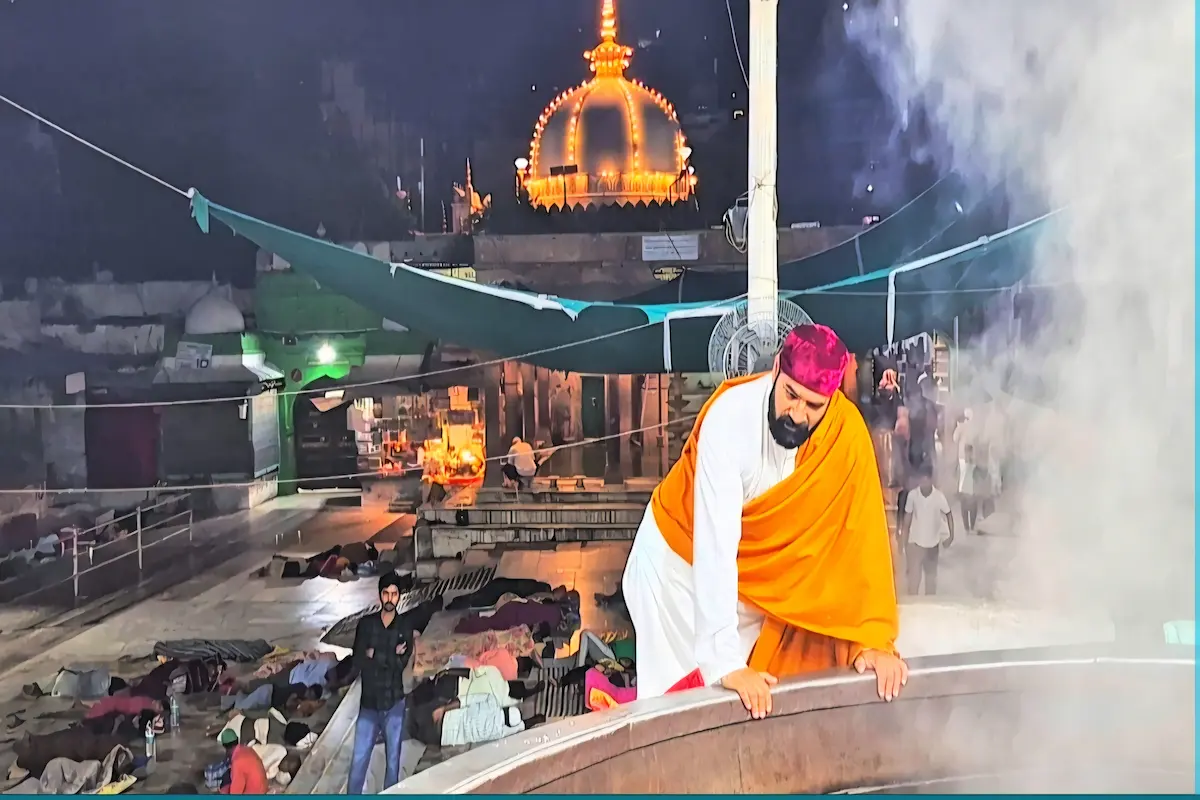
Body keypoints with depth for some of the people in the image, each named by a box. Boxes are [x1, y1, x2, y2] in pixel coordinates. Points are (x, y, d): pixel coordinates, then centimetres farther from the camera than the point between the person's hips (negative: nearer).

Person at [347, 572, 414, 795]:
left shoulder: (405, 629, 1)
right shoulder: (365, 624, 1)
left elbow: (401, 664, -11)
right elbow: (358, 661, -8)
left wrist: (375, 655, -13)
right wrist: (390, 657, -15)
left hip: (394, 704, 0)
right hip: (369, 704, 0)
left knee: (392, 760, 8)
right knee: (358, 760, 0)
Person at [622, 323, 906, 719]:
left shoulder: (846, 429, -21)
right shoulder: (730, 416, -32)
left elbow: (858, 534, -15)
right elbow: (715, 542, -36)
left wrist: (874, 637, -20)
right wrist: (723, 661, -40)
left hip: (763, 573, 4)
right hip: (681, 557, -3)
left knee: (750, 702, 3)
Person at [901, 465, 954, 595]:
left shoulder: (939, 496, -15)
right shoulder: (912, 495, -16)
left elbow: (948, 515, -2)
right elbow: (907, 517, -7)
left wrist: (951, 536, -11)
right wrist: (904, 539, -5)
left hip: (933, 541, 2)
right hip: (915, 541, -2)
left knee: (931, 574, 17)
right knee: (914, 573, -6)